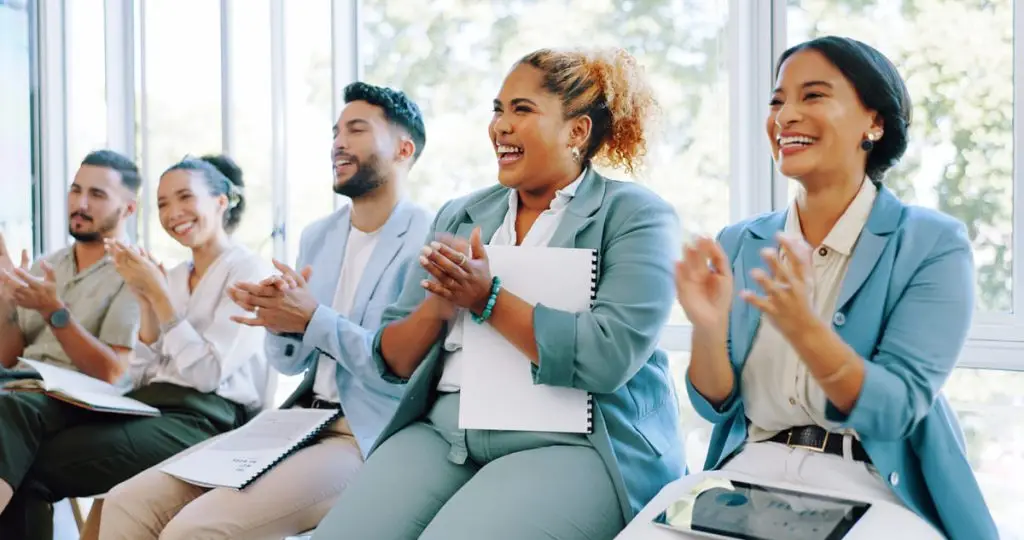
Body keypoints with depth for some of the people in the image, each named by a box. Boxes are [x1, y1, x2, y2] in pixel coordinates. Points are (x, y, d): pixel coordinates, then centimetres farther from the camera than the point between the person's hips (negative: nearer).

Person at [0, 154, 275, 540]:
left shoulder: (249, 270, 0)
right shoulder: (172, 277, 21)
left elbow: (209, 374, -11)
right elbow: (141, 380, 14)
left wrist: (159, 294, -7)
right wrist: (146, 302, 3)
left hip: (207, 419, -7)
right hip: (149, 405, 7)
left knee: (31, 466, -24)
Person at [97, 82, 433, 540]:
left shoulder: (429, 241, -8)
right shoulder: (317, 236, 15)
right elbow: (290, 362, 16)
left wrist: (312, 319, -17)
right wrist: (281, 319, -6)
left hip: (368, 440, -7)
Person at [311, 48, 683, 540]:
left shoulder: (633, 214, -1)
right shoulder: (459, 216, 15)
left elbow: (609, 357, -16)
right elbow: (392, 360, 14)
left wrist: (489, 298, -12)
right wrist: (436, 307, -7)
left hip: (575, 441, -5)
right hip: (443, 427, 5)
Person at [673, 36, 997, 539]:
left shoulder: (933, 245, -5)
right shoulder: (738, 245, 6)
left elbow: (893, 410, -13)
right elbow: (716, 404, 4)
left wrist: (803, 328, -29)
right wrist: (707, 327, -16)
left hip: (872, 487, -3)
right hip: (752, 471, 3)